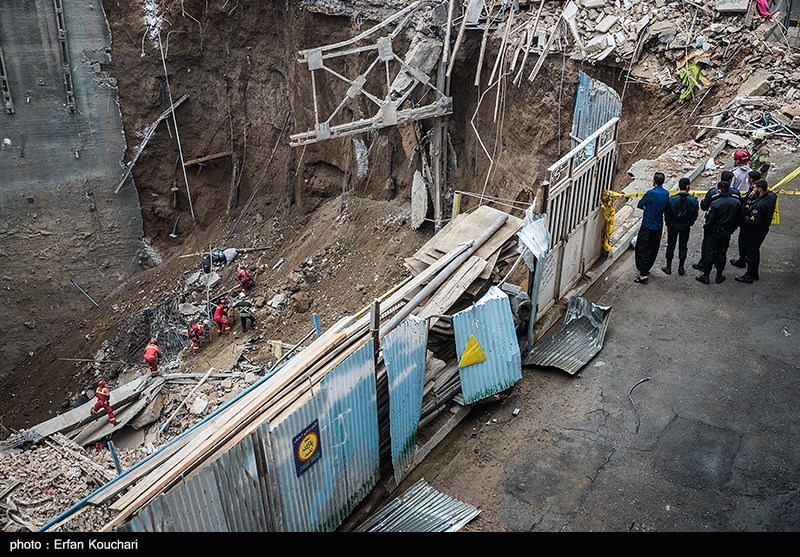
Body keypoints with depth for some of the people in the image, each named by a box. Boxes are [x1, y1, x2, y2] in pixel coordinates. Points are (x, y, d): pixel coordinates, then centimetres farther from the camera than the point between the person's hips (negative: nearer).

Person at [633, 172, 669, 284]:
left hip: (648, 225, -7)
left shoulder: (651, 193, -19)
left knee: (642, 249, -2)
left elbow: (639, 205, -11)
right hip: (658, 226, 7)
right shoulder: (666, 194, 3)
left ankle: (643, 275, -7)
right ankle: (646, 269, 30)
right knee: (653, 249, 17)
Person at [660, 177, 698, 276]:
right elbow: (695, 214, -5)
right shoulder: (693, 200, -16)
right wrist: (690, 223, 12)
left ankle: (668, 267, 20)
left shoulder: (672, 199, -20)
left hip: (673, 226, -1)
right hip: (686, 227, 1)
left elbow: (667, 214, -11)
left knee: (671, 245, 13)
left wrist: (668, 224, 5)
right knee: (683, 246, 14)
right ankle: (681, 268, 22)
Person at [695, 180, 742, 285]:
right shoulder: (737, 203, -6)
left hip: (715, 233, -4)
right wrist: (731, 230, 16)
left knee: (710, 253, 7)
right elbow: (738, 219, 5)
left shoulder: (715, 204, -22)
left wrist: (706, 231, -2)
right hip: (727, 233, 5)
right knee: (722, 253, 16)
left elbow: (709, 221, -18)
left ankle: (706, 276, 14)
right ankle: (719, 276, 25)